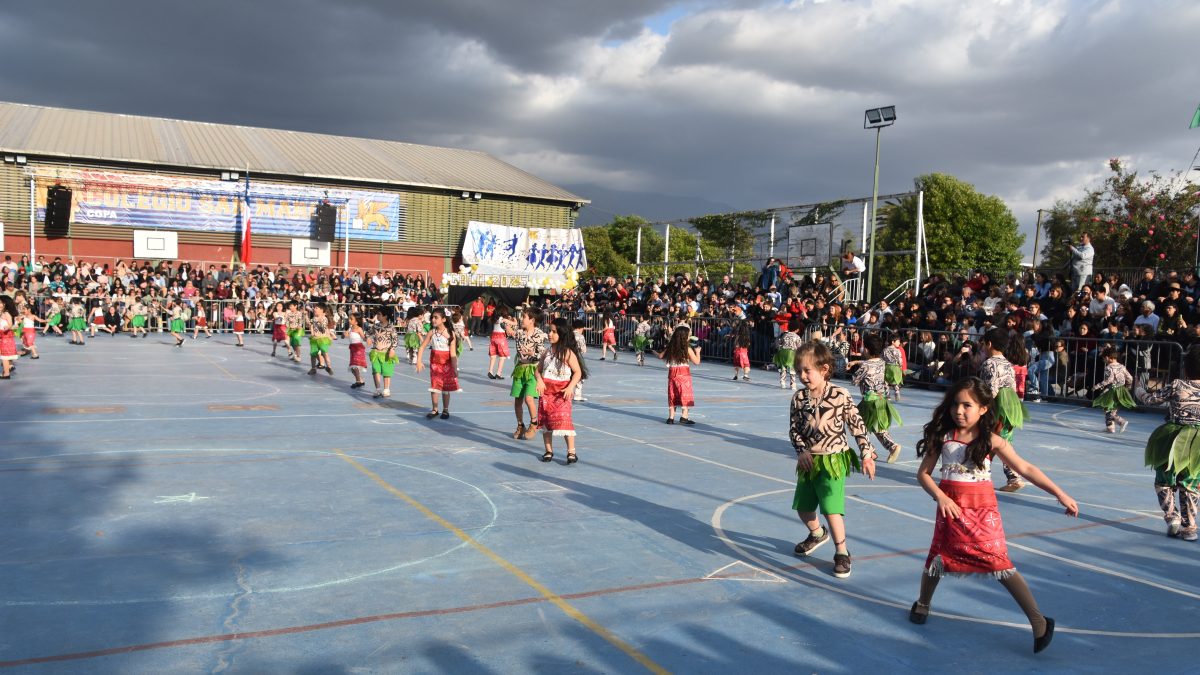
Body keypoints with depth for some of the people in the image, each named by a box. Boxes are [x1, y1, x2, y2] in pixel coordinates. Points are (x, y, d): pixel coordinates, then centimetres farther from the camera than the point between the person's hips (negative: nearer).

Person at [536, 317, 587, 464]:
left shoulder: (568, 353, -8)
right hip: (546, 391, 6)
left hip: (561, 393, -6)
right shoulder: (548, 351, 9)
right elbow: (538, 369, 13)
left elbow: (578, 372, -8)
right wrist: (539, 380, -8)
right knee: (545, 421, 9)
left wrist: (570, 387, -21)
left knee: (564, 421, -12)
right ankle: (548, 450, 22)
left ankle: (571, 453, -5)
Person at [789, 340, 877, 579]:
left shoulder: (840, 395, -15)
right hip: (809, 461, 5)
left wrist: (866, 454, -5)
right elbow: (793, 429, 2)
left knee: (831, 509, -12)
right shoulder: (798, 398, -4)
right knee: (803, 508, 16)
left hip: (833, 461, -5)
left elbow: (857, 425, -6)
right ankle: (818, 534, 47)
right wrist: (802, 451, -13)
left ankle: (841, 553, 9)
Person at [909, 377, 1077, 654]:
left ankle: (1039, 622, 1)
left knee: (1000, 564, -6)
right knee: (938, 557, 10)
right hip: (951, 507, 2)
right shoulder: (942, 437, -2)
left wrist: (1060, 494, -8)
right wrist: (941, 497, -14)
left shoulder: (992, 442, -6)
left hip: (983, 509, -2)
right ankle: (922, 604, 36)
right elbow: (923, 473, 1)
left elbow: (1026, 469, -5)